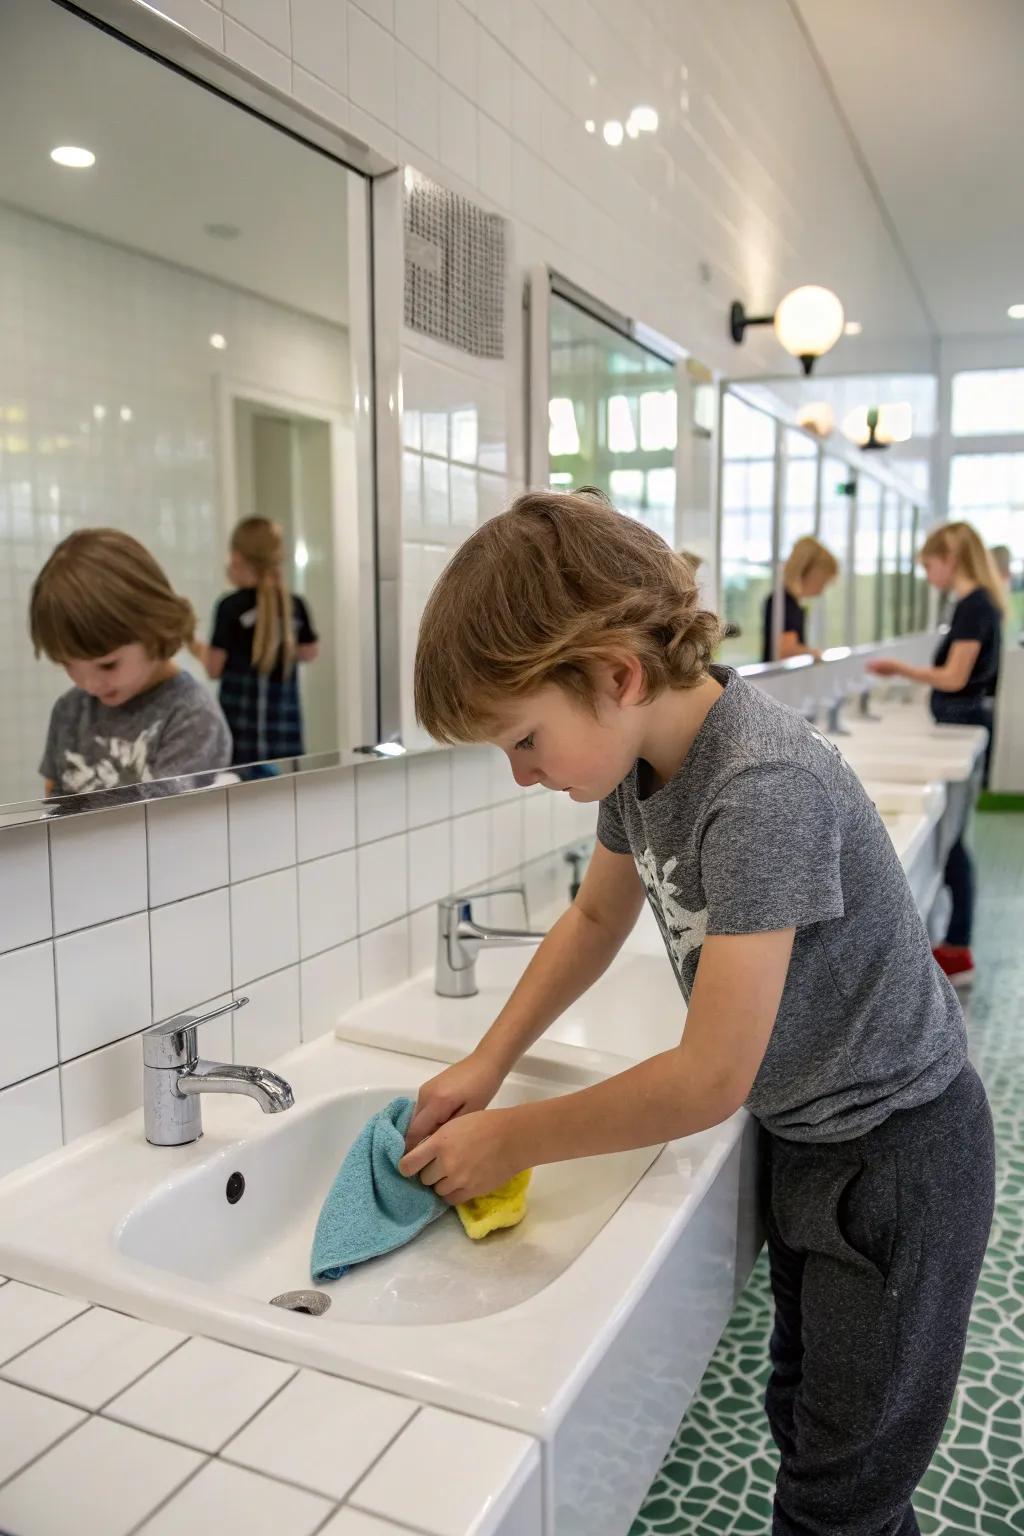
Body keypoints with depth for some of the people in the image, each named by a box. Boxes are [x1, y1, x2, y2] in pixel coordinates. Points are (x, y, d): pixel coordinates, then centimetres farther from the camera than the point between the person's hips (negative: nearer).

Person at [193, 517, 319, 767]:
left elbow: (214, 668, -4)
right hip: (285, 723, 4)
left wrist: (197, 647, 15)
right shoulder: (295, 605, 3)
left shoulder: (231, 606, -8)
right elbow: (310, 652, 16)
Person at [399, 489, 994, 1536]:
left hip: (898, 1148, -7)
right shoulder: (640, 753, -9)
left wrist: (507, 1140, -18)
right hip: (797, 1129, 7)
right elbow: (597, 915, 9)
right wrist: (486, 1064, 0)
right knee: (800, 1422, 23)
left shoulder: (764, 791, -34)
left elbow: (709, 1079, -30)